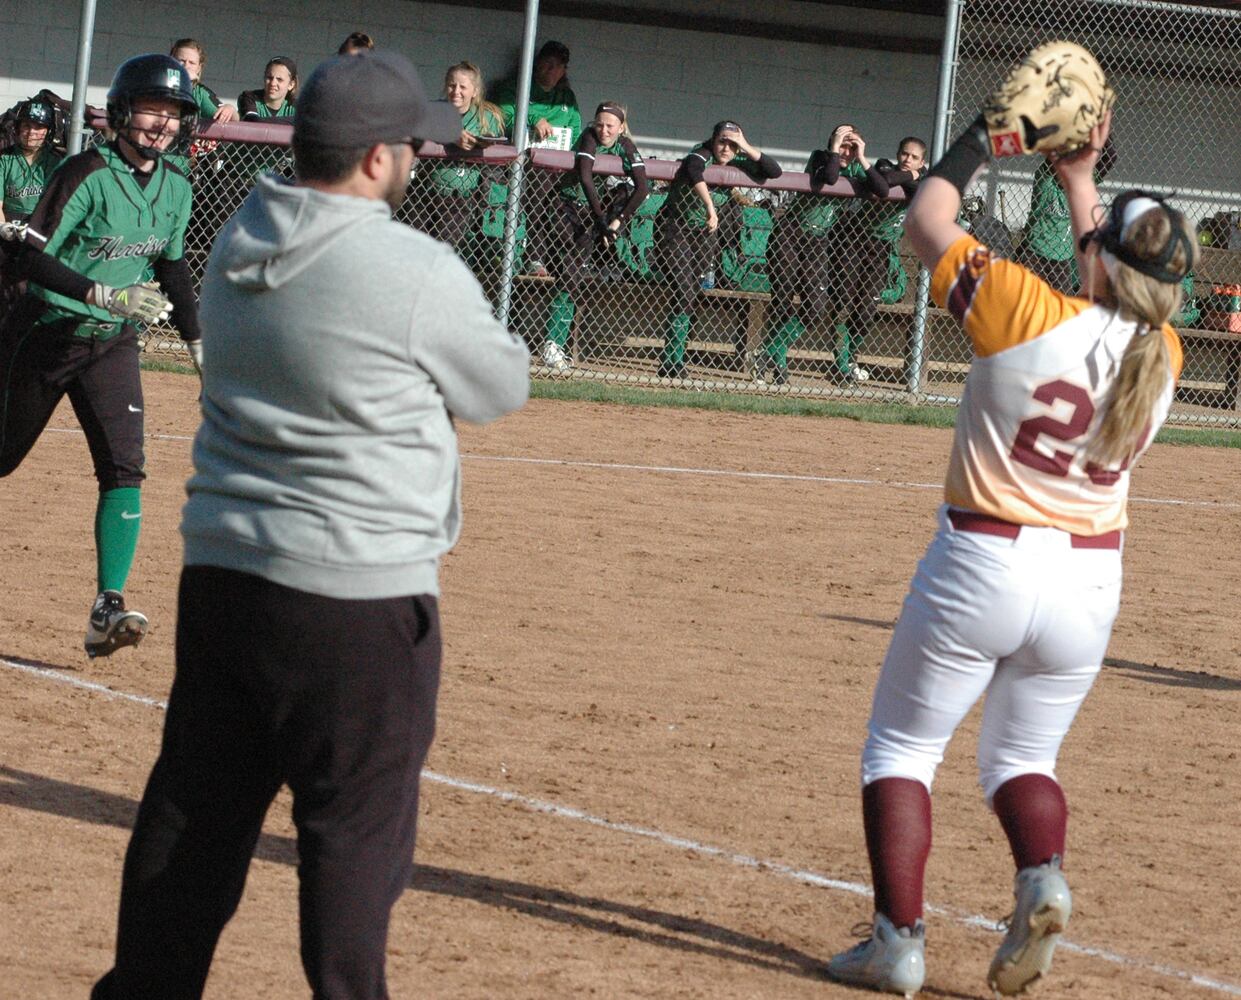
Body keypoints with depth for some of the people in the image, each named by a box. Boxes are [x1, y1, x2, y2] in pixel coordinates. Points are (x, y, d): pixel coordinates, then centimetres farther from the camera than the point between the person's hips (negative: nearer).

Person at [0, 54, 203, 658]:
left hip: (112, 343, 4)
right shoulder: (87, 175, -18)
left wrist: (197, 338, 14)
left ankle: (108, 609, -18)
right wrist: (103, 294, -33)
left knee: (125, 467, -13)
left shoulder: (177, 189, 2)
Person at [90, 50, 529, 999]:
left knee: (197, 802, 14)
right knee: (358, 823, 3)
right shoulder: (417, 272, -15)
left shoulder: (237, 246, 6)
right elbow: (503, 386, -1)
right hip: (359, 594, -7)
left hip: (219, 567, 7)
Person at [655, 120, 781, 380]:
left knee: (692, 297, 3)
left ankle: (673, 362, 10)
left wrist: (747, 148, -17)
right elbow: (694, 171, -42)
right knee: (684, 295, -15)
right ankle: (671, 364, -12)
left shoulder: (736, 164, -1)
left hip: (705, 233, 6)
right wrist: (710, 208, -51)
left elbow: (774, 171, -7)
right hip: (675, 229, -6)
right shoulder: (702, 156, -18)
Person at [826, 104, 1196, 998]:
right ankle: (1043, 877, -7)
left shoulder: (1024, 313, -19)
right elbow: (1119, 299, 20)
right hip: (1089, 584, 4)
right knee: (1023, 757, 23)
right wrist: (1080, 180, 24)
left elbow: (927, 222, -5)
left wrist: (976, 144, 9)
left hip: (981, 566, -4)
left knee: (901, 748, 11)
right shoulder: (1161, 356, -3)